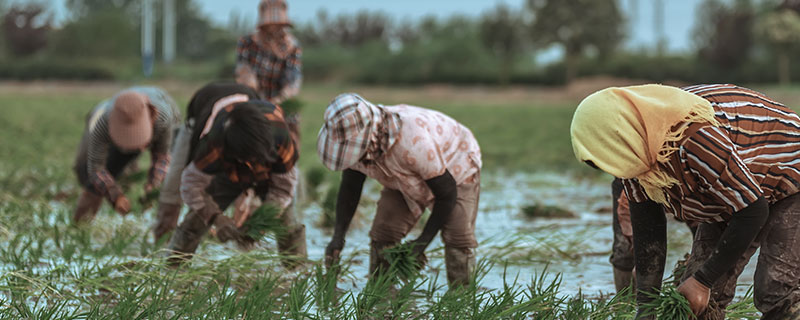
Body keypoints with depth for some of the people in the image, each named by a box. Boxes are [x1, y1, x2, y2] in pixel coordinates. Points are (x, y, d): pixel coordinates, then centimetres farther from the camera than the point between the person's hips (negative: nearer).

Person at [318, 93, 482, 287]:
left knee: (458, 239, -19)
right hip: (408, 182, 6)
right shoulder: (353, 140, -26)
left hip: (455, 170, -6)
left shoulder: (412, 142, -46)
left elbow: (447, 194, -33)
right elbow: (349, 187, -7)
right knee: (382, 234, -8)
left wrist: (423, 242, -30)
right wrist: (338, 236, -20)